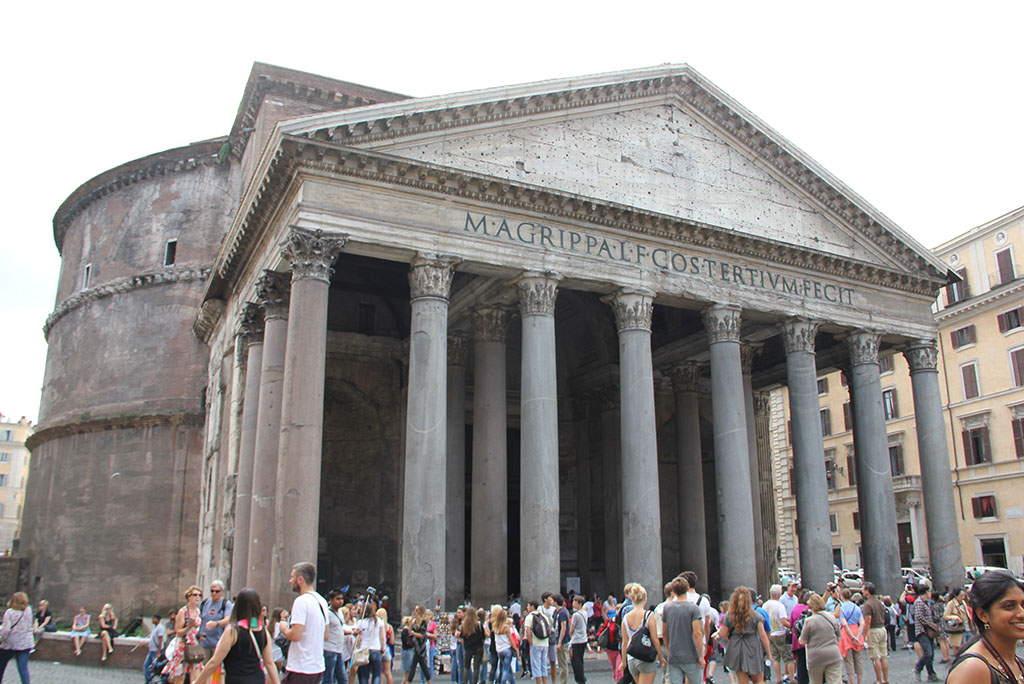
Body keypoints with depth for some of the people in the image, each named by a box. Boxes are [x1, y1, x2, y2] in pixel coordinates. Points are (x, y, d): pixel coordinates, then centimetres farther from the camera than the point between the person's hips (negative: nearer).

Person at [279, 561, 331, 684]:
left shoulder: (301, 601, -15)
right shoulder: (322, 601, 12)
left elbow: (295, 635, -21)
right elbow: (326, 636, 16)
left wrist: (284, 629, -2)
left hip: (300, 669, -8)